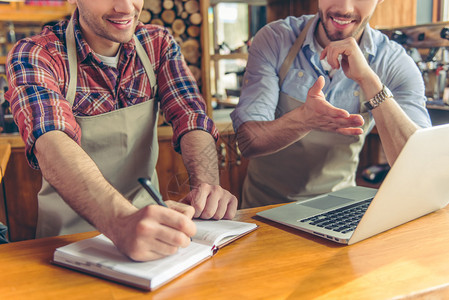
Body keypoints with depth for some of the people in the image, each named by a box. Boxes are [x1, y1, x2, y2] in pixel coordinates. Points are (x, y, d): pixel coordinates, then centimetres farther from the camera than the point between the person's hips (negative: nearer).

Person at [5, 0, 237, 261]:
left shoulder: (158, 44, -1)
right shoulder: (33, 55, -14)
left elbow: (191, 116, -10)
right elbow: (50, 145, -30)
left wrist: (207, 185, -31)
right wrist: (121, 221, -47)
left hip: (148, 216, 2)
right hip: (71, 232, -2)